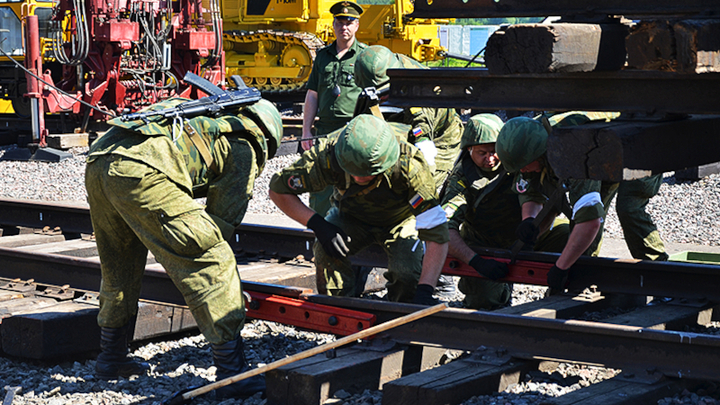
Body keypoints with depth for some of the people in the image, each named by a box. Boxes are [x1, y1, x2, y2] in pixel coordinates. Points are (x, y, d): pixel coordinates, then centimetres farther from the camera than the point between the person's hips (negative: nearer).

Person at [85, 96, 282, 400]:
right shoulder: (244, 146, 19)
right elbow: (225, 215, 15)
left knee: (118, 269, 28)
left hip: (97, 164, 8)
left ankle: (111, 358, 42)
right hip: (140, 172, -8)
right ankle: (232, 373, -2)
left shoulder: (204, 121, 40)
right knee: (212, 264, -1)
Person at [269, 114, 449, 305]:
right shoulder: (326, 155, -35)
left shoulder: (410, 166, -40)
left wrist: (424, 292, -51)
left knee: (406, 272, -27)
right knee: (326, 250, -29)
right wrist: (317, 224, -33)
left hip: (401, 218, -1)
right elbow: (278, 190, -21)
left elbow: (437, 235, -41)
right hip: (351, 215, 1)